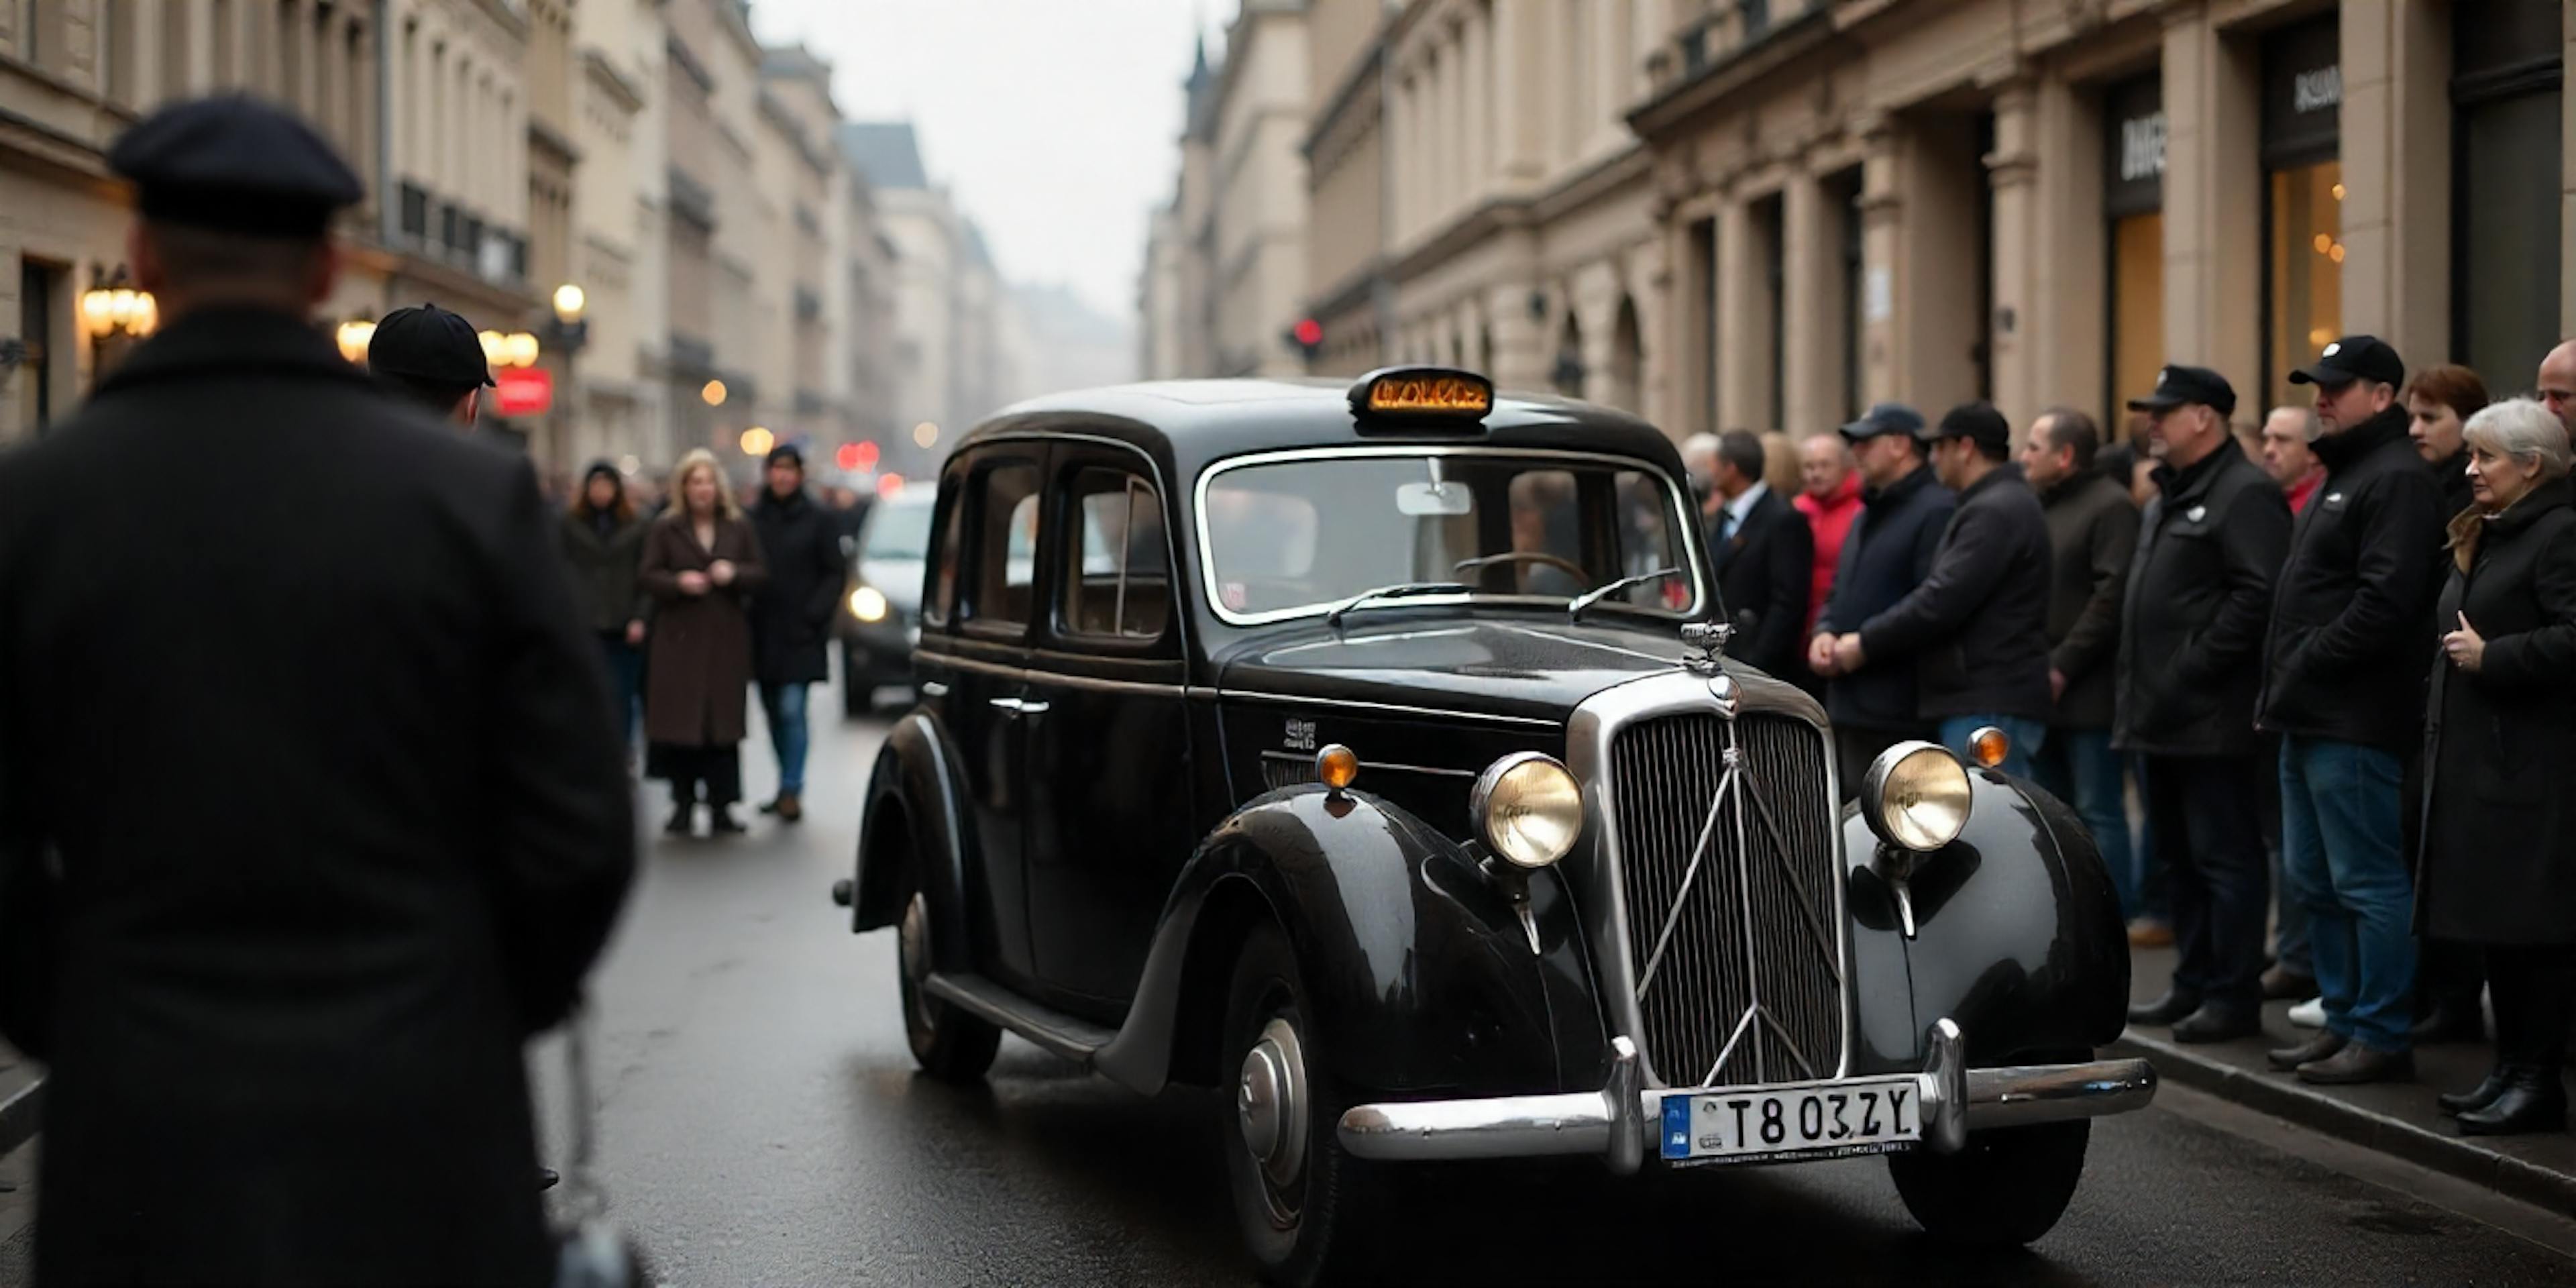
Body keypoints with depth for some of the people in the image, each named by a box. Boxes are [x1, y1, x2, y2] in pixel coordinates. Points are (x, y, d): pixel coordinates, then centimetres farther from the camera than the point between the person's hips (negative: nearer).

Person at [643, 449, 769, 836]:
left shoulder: (739, 529, 11)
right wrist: (679, 582, -18)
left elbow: (759, 575, 10)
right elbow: (649, 577, 1)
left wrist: (734, 573, -10)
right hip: (679, 640, -1)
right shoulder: (664, 529, 5)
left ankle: (721, 807, 3)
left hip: (726, 640, 2)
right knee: (679, 722, -5)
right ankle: (683, 805, 4)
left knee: (724, 724, -2)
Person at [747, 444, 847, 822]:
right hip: (763, 632, 4)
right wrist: (744, 613, -1)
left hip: (799, 634, -4)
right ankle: (788, 788, 20)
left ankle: (792, 790, -8)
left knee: (792, 709, -11)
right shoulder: (754, 519, 6)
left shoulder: (817, 520, -1)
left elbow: (836, 574, 0)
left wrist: (814, 614, -10)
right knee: (773, 712, 9)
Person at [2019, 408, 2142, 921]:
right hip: (2041, 691, 8)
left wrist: (2062, 668, -19)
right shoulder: (2040, 507, 16)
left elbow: (2112, 595, -18)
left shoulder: (2110, 507, -10)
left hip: (2086, 693, -8)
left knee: (2099, 813, -4)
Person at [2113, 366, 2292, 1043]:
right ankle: (2193, 985, 24)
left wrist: (2194, 669, -21)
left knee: (2225, 858, -4)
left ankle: (2234, 997, 1)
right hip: (2161, 717, 10)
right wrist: (2137, 690, 15)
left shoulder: (2245, 496, -12)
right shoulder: (2169, 497, 19)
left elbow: (2257, 597, -22)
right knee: (2180, 860, 15)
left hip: (2213, 719, -10)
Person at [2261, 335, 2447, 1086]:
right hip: (2312, 716, 11)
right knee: (2314, 880, 14)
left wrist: (2308, 663, -17)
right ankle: (2344, 1020, 22)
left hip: (2354, 721, -11)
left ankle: (2383, 1037, -1)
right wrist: (2282, 682, 13)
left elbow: (2386, 600, -23)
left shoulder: (2397, 479, -13)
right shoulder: (2342, 475, 20)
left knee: (2366, 882, -6)